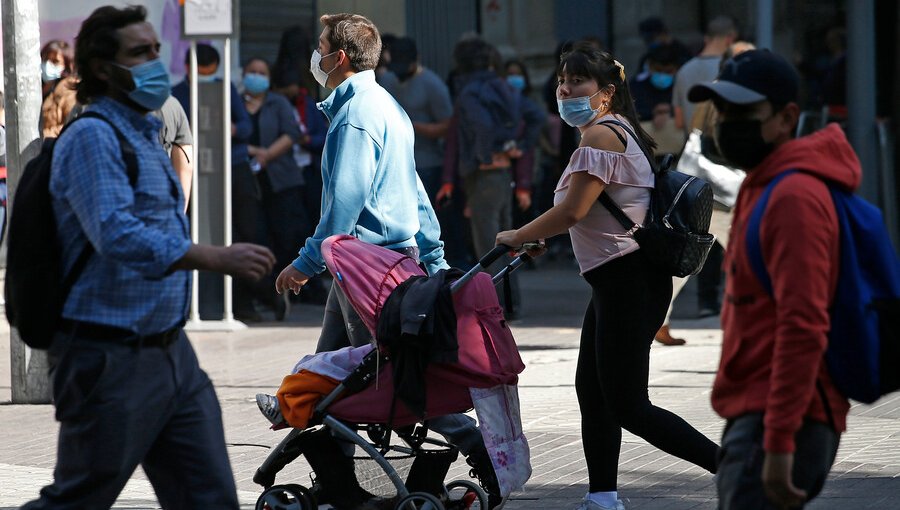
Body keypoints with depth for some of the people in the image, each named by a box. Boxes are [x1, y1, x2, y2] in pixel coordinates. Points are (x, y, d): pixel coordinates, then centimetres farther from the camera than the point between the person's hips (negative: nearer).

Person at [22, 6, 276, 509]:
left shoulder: (147, 134, 17)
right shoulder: (92, 137, -14)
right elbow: (118, 237, -28)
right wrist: (220, 258, -32)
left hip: (171, 352, 9)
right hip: (111, 359, -9)